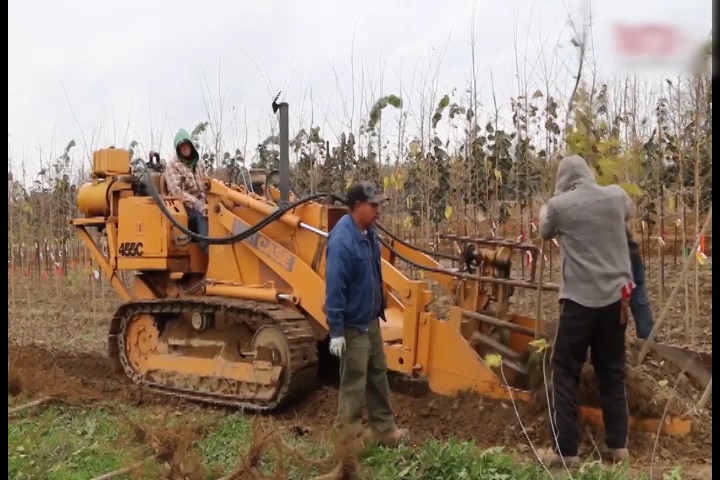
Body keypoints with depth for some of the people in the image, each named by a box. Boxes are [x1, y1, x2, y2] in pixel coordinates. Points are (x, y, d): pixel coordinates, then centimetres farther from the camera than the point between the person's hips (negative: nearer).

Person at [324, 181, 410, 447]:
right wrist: (336, 331, -23)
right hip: (353, 326, -9)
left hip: (371, 320, 9)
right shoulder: (342, 241, -26)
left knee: (378, 376, 19)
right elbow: (334, 289, -25)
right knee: (354, 384, 3)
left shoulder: (368, 233, 3)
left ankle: (386, 430, 33)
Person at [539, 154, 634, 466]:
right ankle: (618, 444, 21)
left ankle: (565, 449, 5)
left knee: (565, 372, 5)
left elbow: (545, 234, 14)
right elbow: (628, 213, 28)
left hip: (580, 298, -4)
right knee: (612, 370, 15)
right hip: (615, 296, 4)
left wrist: (546, 211, 34)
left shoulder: (559, 204, -6)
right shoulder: (617, 196, 3)